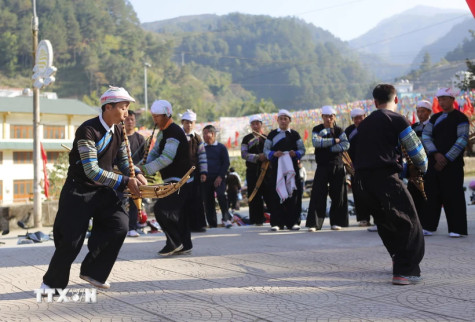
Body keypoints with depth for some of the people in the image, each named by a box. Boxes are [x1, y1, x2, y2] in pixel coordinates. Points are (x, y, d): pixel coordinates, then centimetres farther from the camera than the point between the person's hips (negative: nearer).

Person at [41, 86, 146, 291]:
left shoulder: (119, 132, 2)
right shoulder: (88, 130, -21)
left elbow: (123, 160, 13)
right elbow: (92, 171, -26)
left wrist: (136, 174, -10)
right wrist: (125, 182, -26)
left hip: (103, 190, 7)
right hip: (79, 190, -6)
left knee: (120, 225, -10)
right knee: (71, 239, -3)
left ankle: (93, 272, 7)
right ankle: (52, 282, 20)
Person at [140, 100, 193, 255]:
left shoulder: (174, 132, -18)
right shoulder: (163, 132, 15)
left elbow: (167, 158, -26)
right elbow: (155, 152, 14)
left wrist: (145, 169, -26)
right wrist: (146, 165, -6)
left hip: (180, 181, -10)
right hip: (172, 180, 10)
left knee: (161, 209, -15)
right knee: (178, 211, 12)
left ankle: (174, 243, -6)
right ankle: (185, 245, 18)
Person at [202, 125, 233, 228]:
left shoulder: (221, 147, 3)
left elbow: (226, 163, 0)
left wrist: (220, 176, -10)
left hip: (218, 178, -3)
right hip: (206, 179, 3)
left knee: (221, 195, -22)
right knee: (208, 201, 2)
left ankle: (226, 219, -15)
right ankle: (212, 223, 9)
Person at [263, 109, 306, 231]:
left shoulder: (295, 134, 11)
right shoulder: (272, 134, 10)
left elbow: (302, 150, 9)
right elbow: (266, 149, 7)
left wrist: (295, 153, -12)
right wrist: (273, 154, -13)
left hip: (292, 168, 1)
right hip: (277, 168, -1)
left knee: (293, 194, -1)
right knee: (277, 194, -4)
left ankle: (293, 222, 6)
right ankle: (277, 222, -1)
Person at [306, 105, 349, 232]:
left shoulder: (339, 130, 7)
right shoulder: (317, 130, 5)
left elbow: (346, 145, -9)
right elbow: (316, 142, -16)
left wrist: (330, 148, -14)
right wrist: (334, 141, -13)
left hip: (337, 167, 2)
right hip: (322, 167, -2)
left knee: (338, 195, 3)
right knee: (318, 194, -7)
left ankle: (336, 222, 13)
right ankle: (313, 223, -6)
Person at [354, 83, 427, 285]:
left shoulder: (364, 124, 21)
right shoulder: (397, 120, 1)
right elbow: (415, 149, 2)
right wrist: (422, 169, 23)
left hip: (364, 178, 7)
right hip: (386, 176, -7)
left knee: (385, 223, 21)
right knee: (409, 223, -3)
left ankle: (400, 261, 32)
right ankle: (405, 271, -11)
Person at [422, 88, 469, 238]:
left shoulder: (460, 118, -2)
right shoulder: (435, 118, 15)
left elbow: (462, 140, -10)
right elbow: (426, 136, 7)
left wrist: (446, 158, -13)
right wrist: (436, 154, -9)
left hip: (453, 163, -5)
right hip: (435, 162, 5)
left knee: (453, 195, -6)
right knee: (432, 193, 5)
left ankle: (457, 229, -2)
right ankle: (429, 226, 12)